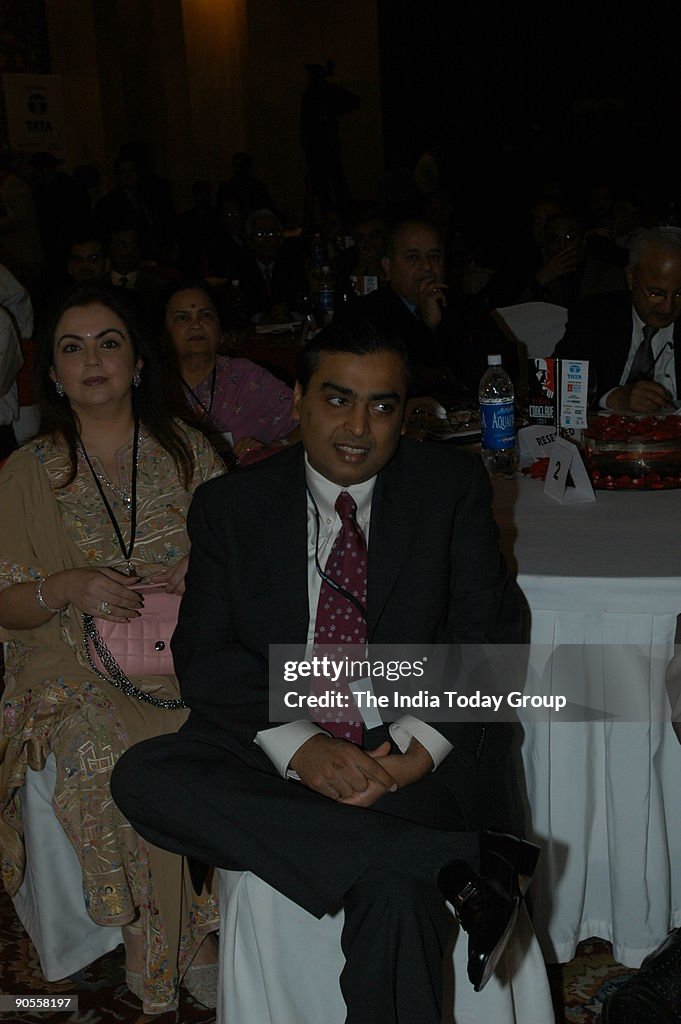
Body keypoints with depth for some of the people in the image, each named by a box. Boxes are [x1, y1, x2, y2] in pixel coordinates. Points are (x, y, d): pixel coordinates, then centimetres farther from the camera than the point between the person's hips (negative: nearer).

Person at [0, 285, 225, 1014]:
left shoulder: (187, 451, 9)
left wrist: (194, 578, -10)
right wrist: (68, 588, -16)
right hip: (78, 670, -1)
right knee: (118, 768, -29)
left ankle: (204, 932, -4)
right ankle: (163, 954, -6)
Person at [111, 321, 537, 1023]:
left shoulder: (452, 485, 6)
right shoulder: (229, 506, 7)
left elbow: (487, 629, 2)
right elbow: (204, 654, 1)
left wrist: (423, 745, -16)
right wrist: (296, 744, -18)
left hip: (414, 753, -3)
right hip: (276, 748, 3)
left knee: (396, 892, -36)